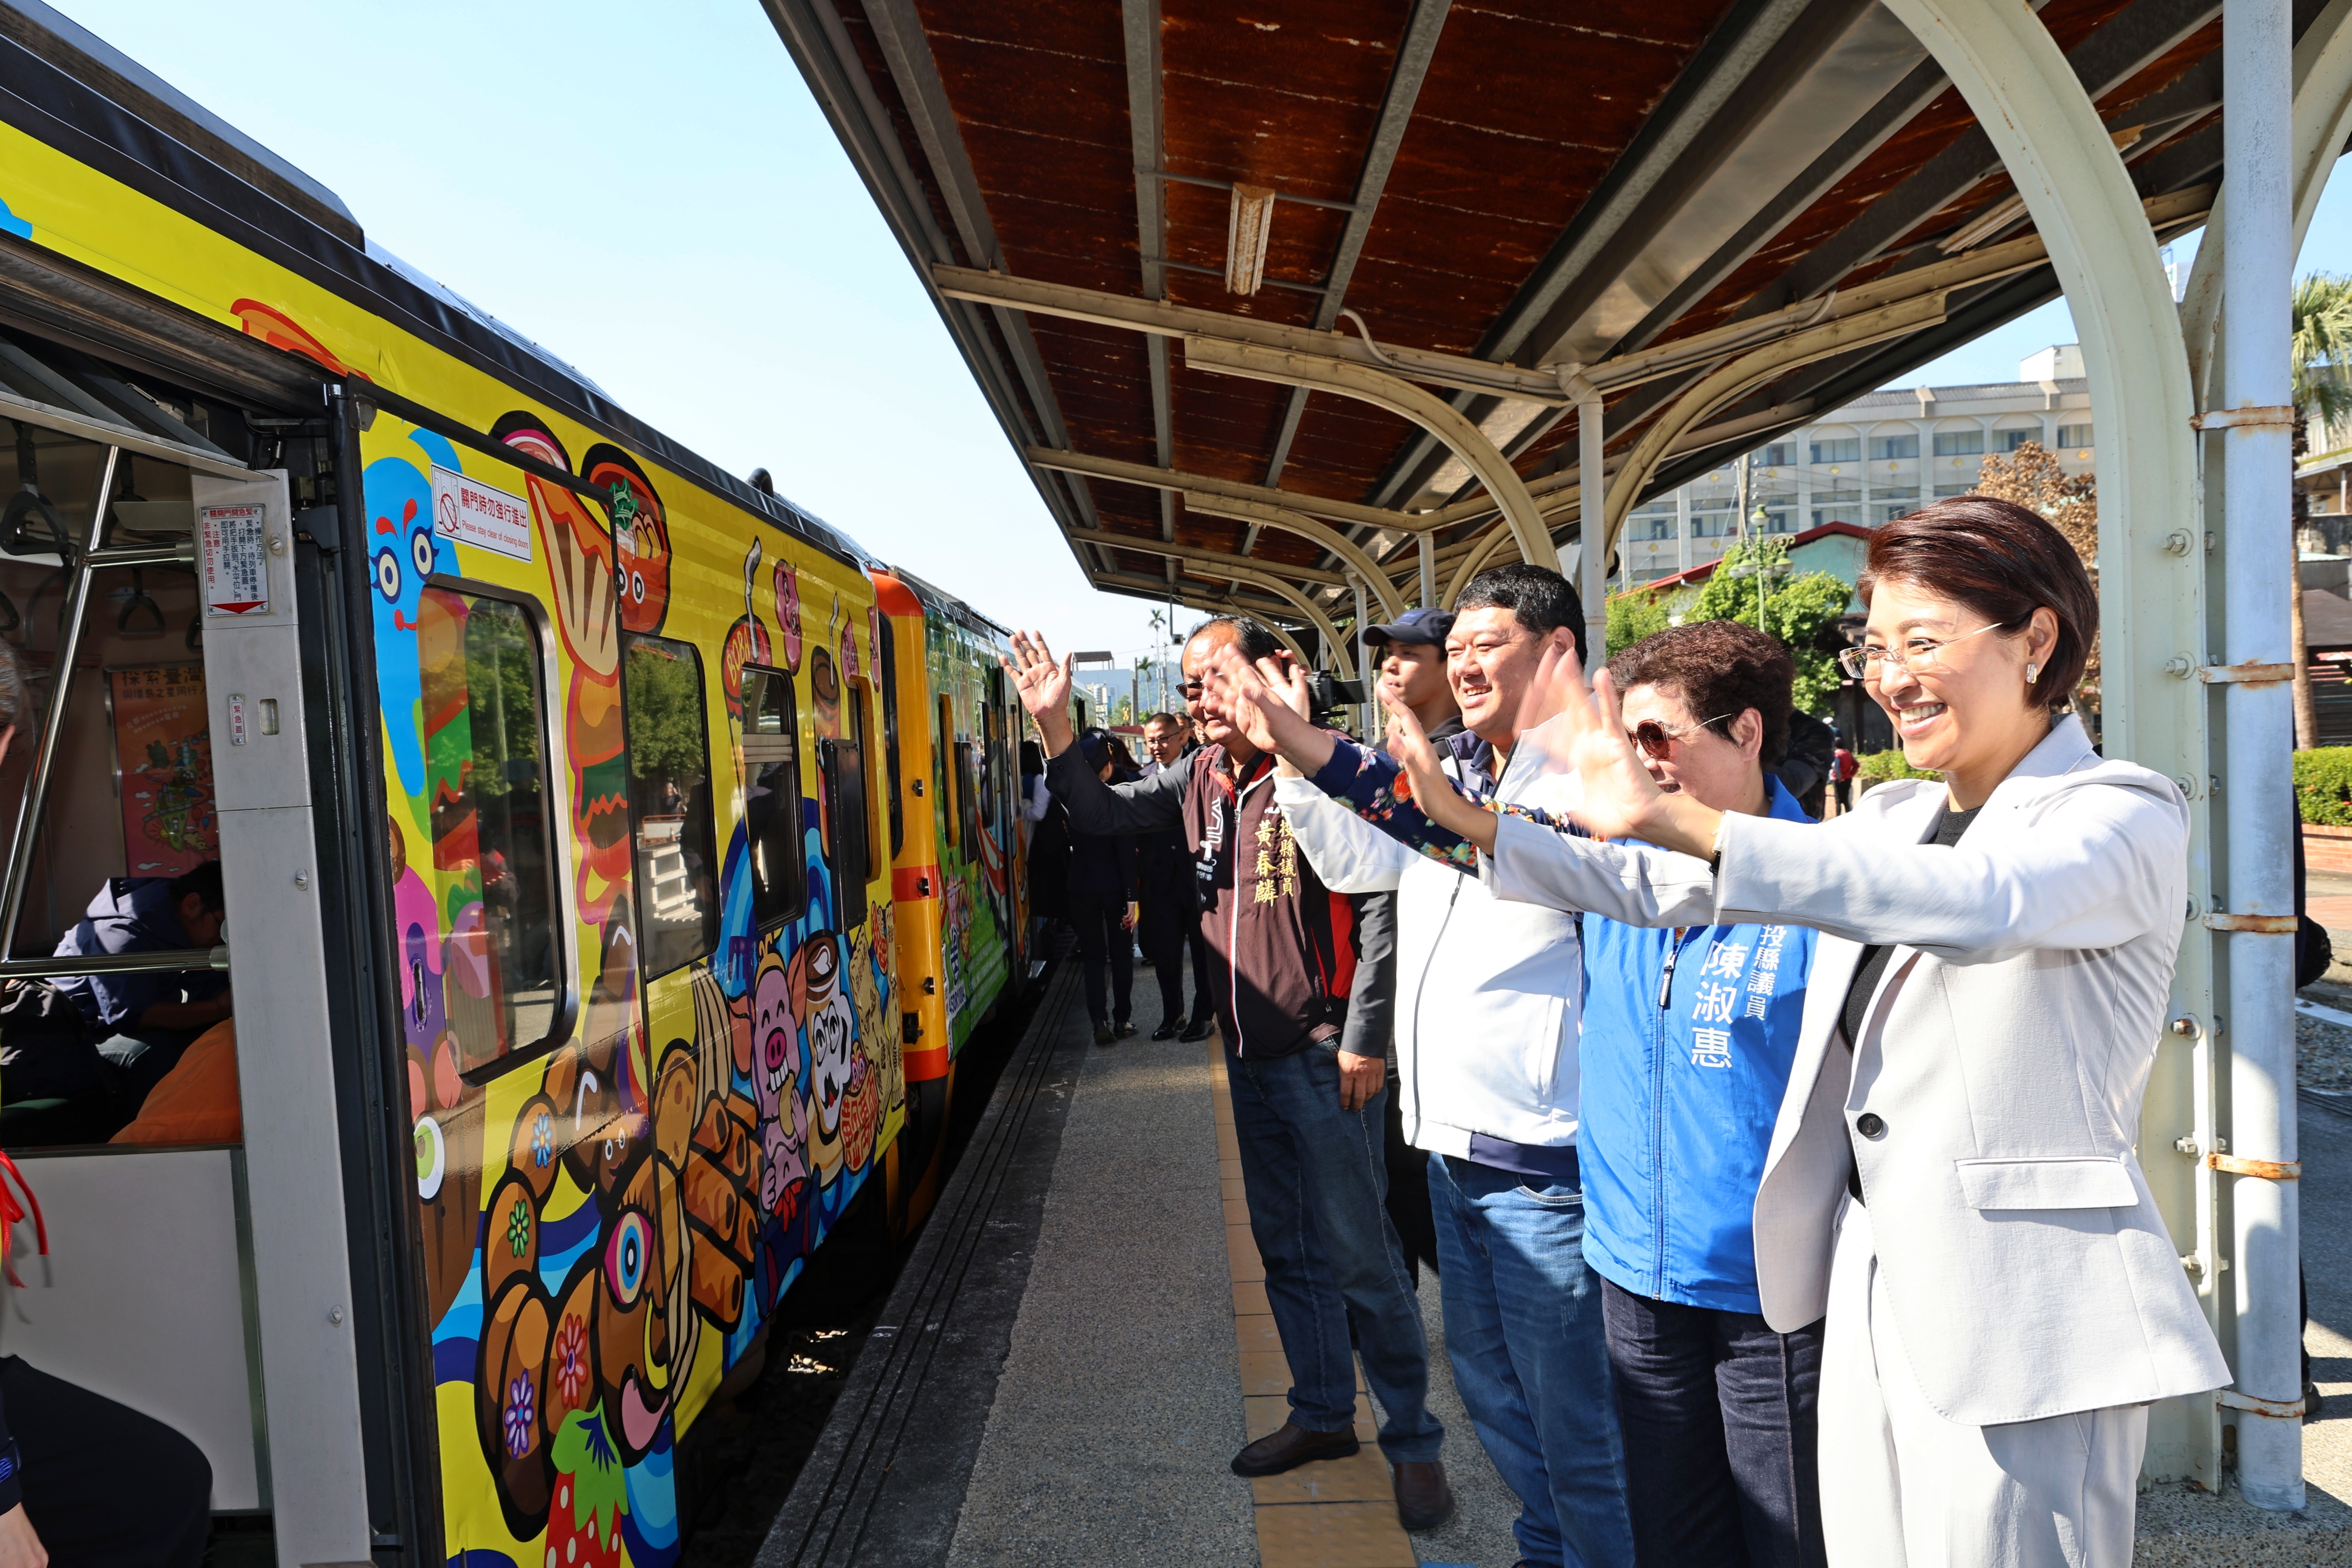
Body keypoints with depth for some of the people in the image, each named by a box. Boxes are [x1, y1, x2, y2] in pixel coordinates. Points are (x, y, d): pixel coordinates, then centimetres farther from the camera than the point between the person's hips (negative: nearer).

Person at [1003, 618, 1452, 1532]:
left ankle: (1413, 1442, 19)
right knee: (1285, 1248, 18)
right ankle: (1323, 1415, 34)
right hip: (1249, 1054, 7)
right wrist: (1055, 726, -3)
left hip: (1321, 1056, -7)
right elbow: (1103, 815, 11)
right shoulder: (1201, 779, 6)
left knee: (1359, 1255, 1)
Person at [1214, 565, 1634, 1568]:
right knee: (1485, 1379, 24)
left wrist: (1318, 751, -37)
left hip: (1541, 1147, -9)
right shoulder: (1455, 770, 9)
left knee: (1571, 1415, 6)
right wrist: (1285, 754, 3)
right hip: (1452, 1136, 9)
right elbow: (1355, 862, 15)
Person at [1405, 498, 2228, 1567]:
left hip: (2019, 1317, -6)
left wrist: (1679, 821, -41)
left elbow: (1985, 901, -31)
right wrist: (1478, 826, -1)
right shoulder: (1892, 820, 11)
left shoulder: (2123, 817, -8)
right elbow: (1673, 893, 9)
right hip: (1867, 1294, 6)